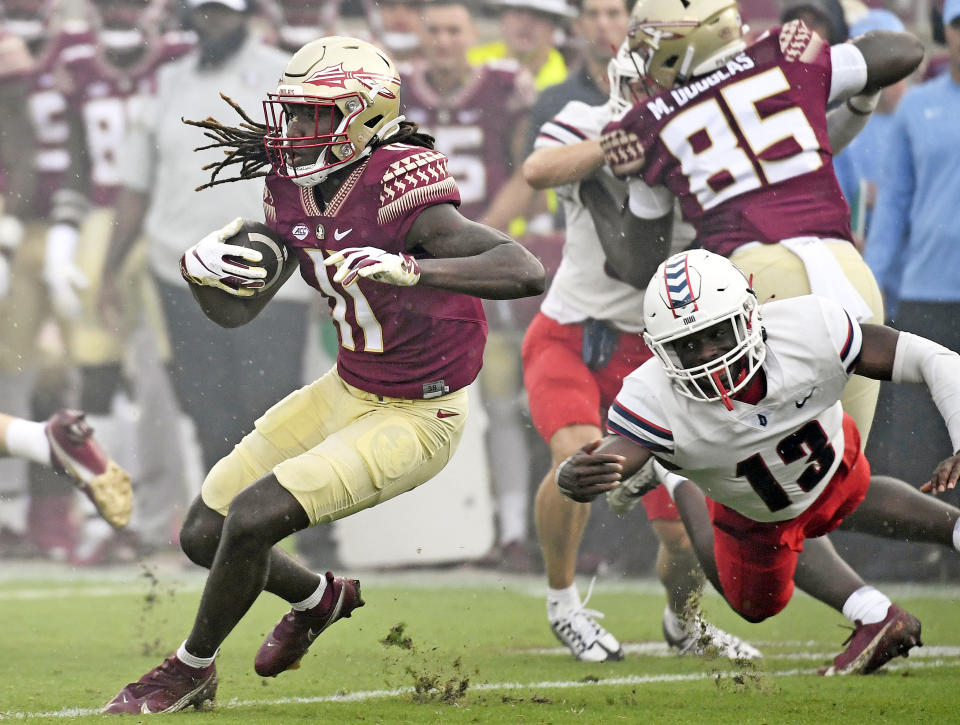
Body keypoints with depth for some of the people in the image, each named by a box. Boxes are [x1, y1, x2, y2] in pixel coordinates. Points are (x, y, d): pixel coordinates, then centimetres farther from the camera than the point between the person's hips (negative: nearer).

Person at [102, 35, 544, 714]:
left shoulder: (399, 193, -28)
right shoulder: (294, 193, -4)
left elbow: (527, 271, -39)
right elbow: (236, 311, 6)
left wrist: (409, 269, -50)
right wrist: (200, 269, -17)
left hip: (415, 420, -8)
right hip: (344, 394, 8)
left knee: (251, 517, -20)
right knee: (203, 534, 10)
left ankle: (193, 668, 6)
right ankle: (320, 597, 41)